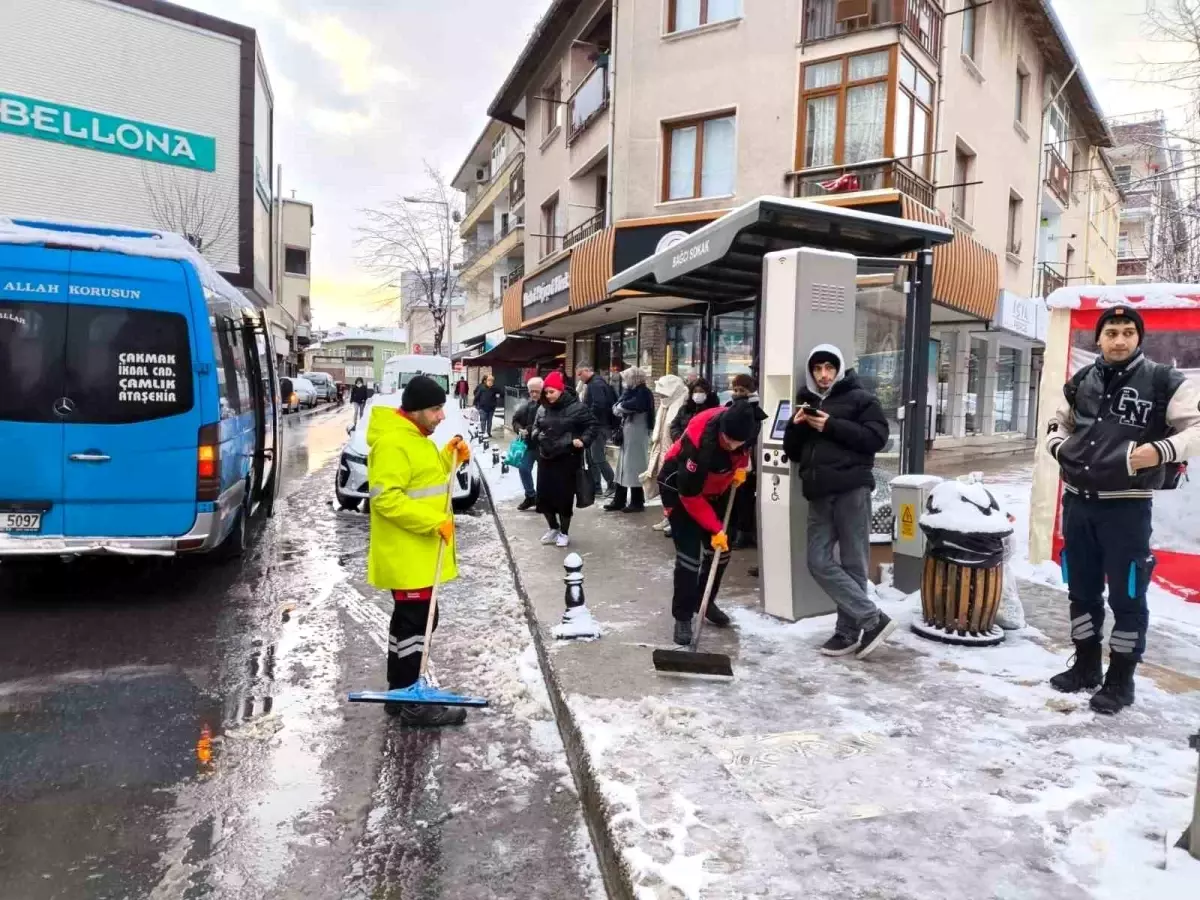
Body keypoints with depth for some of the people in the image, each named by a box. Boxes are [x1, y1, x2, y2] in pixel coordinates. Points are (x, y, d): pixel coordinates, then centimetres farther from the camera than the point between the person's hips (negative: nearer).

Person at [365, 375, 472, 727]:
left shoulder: (414, 437, 12)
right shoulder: (392, 442, -21)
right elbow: (386, 498, -26)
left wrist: (449, 458, 6)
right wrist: (433, 521, -25)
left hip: (419, 551, 11)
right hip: (406, 553, -11)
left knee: (407, 619, 17)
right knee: (417, 621, -3)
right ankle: (412, 704, 8)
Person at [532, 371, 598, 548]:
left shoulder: (576, 407, -9)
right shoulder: (543, 409, 9)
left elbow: (591, 425, -4)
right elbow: (536, 427, 24)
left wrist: (584, 440, -17)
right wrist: (537, 435, 3)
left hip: (567, 459, -5)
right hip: (545, 458, 6)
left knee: (564, 496, -1)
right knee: (544, 495, 7)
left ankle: (564, 532, 17)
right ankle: (553, 528, 28)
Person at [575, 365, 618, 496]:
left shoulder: (596, 384, -14)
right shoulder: (593, 384, 18)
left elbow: (598, 405, -26)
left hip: (599, 426, -10)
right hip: (595, 426, 10)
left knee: (598, 458, -8)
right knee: (592, 458, 11)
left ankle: (613, 484, 1)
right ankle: (596, 488, 15)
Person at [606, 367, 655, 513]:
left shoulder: (643, 392, -10)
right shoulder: (631, 392, 16)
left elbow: (632, 405, -25)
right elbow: (618, 407, 10)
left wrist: (619, 407, -6)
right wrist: (619, 410, -12)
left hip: (637, 435, -9)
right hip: (628, 434, 9)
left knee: (635, 468, -2)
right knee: (624, 468, 11)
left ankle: (637, 502, 8)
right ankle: (619, 500, 18)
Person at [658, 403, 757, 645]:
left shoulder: (742, 424, -23)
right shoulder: (698, 440, -39)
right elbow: (690, 495, -29)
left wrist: (741, 465, -9)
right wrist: (715, 528, -26)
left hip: (716, 488, 6)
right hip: (680, 488, -6)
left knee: (721, 549, 8)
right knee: (689, 552, -13)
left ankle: (705, 602, 28)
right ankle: (682, 616, 0)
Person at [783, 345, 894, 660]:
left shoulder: (860, 399, 4)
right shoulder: (806, 402, 21)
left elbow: (877, 438, -8)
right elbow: (793, 452, 20)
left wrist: (832, 426, -13)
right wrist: (795, 426, 0)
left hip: (852, 490, -6)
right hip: (819, 494, 6)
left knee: (852, 564, -2)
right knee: (819, 562, -2)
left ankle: (849, 631, 7)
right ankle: (873, 619, 5)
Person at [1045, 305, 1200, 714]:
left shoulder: (1164, 381, -4)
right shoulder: (1080, 382, 9)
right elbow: (1057, 425, 22)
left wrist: (1160, 451, -22)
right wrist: (1061, 447, 2)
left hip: (1127, 506, -4)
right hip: (1077, 501, 5)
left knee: (1127, 595, 3)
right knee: (1082, 589, 15)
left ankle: (1121, 679, 18)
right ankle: (1085, 665, 31)